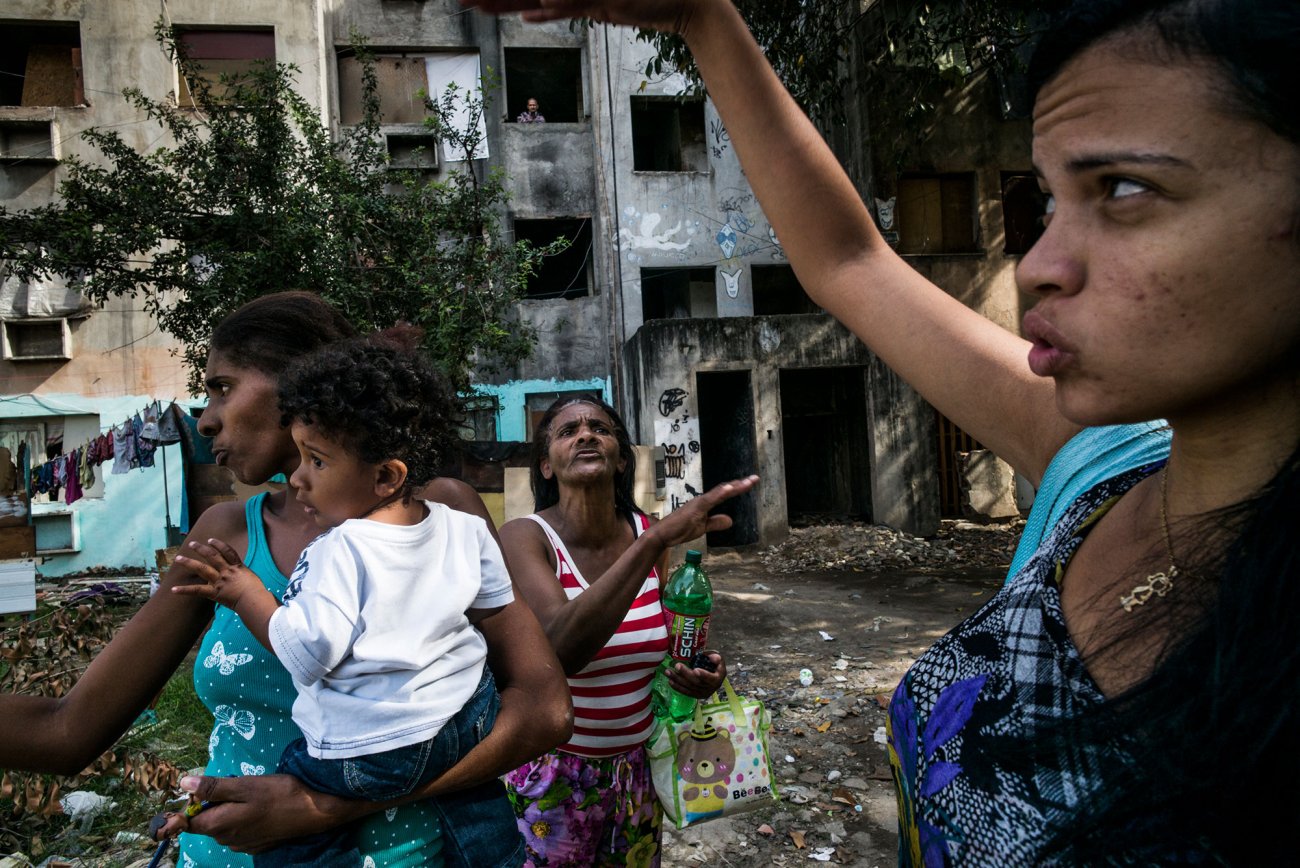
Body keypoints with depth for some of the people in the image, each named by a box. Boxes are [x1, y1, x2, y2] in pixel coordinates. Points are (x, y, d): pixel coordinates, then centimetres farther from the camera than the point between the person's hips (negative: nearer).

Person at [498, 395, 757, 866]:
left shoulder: (648, 534, -5)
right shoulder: (525, 537, -19)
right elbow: (560, 647, -37)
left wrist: (699, 670, -11)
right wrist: (656, 540, -41)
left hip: (638, 770, 5)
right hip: (553, 777, -4)